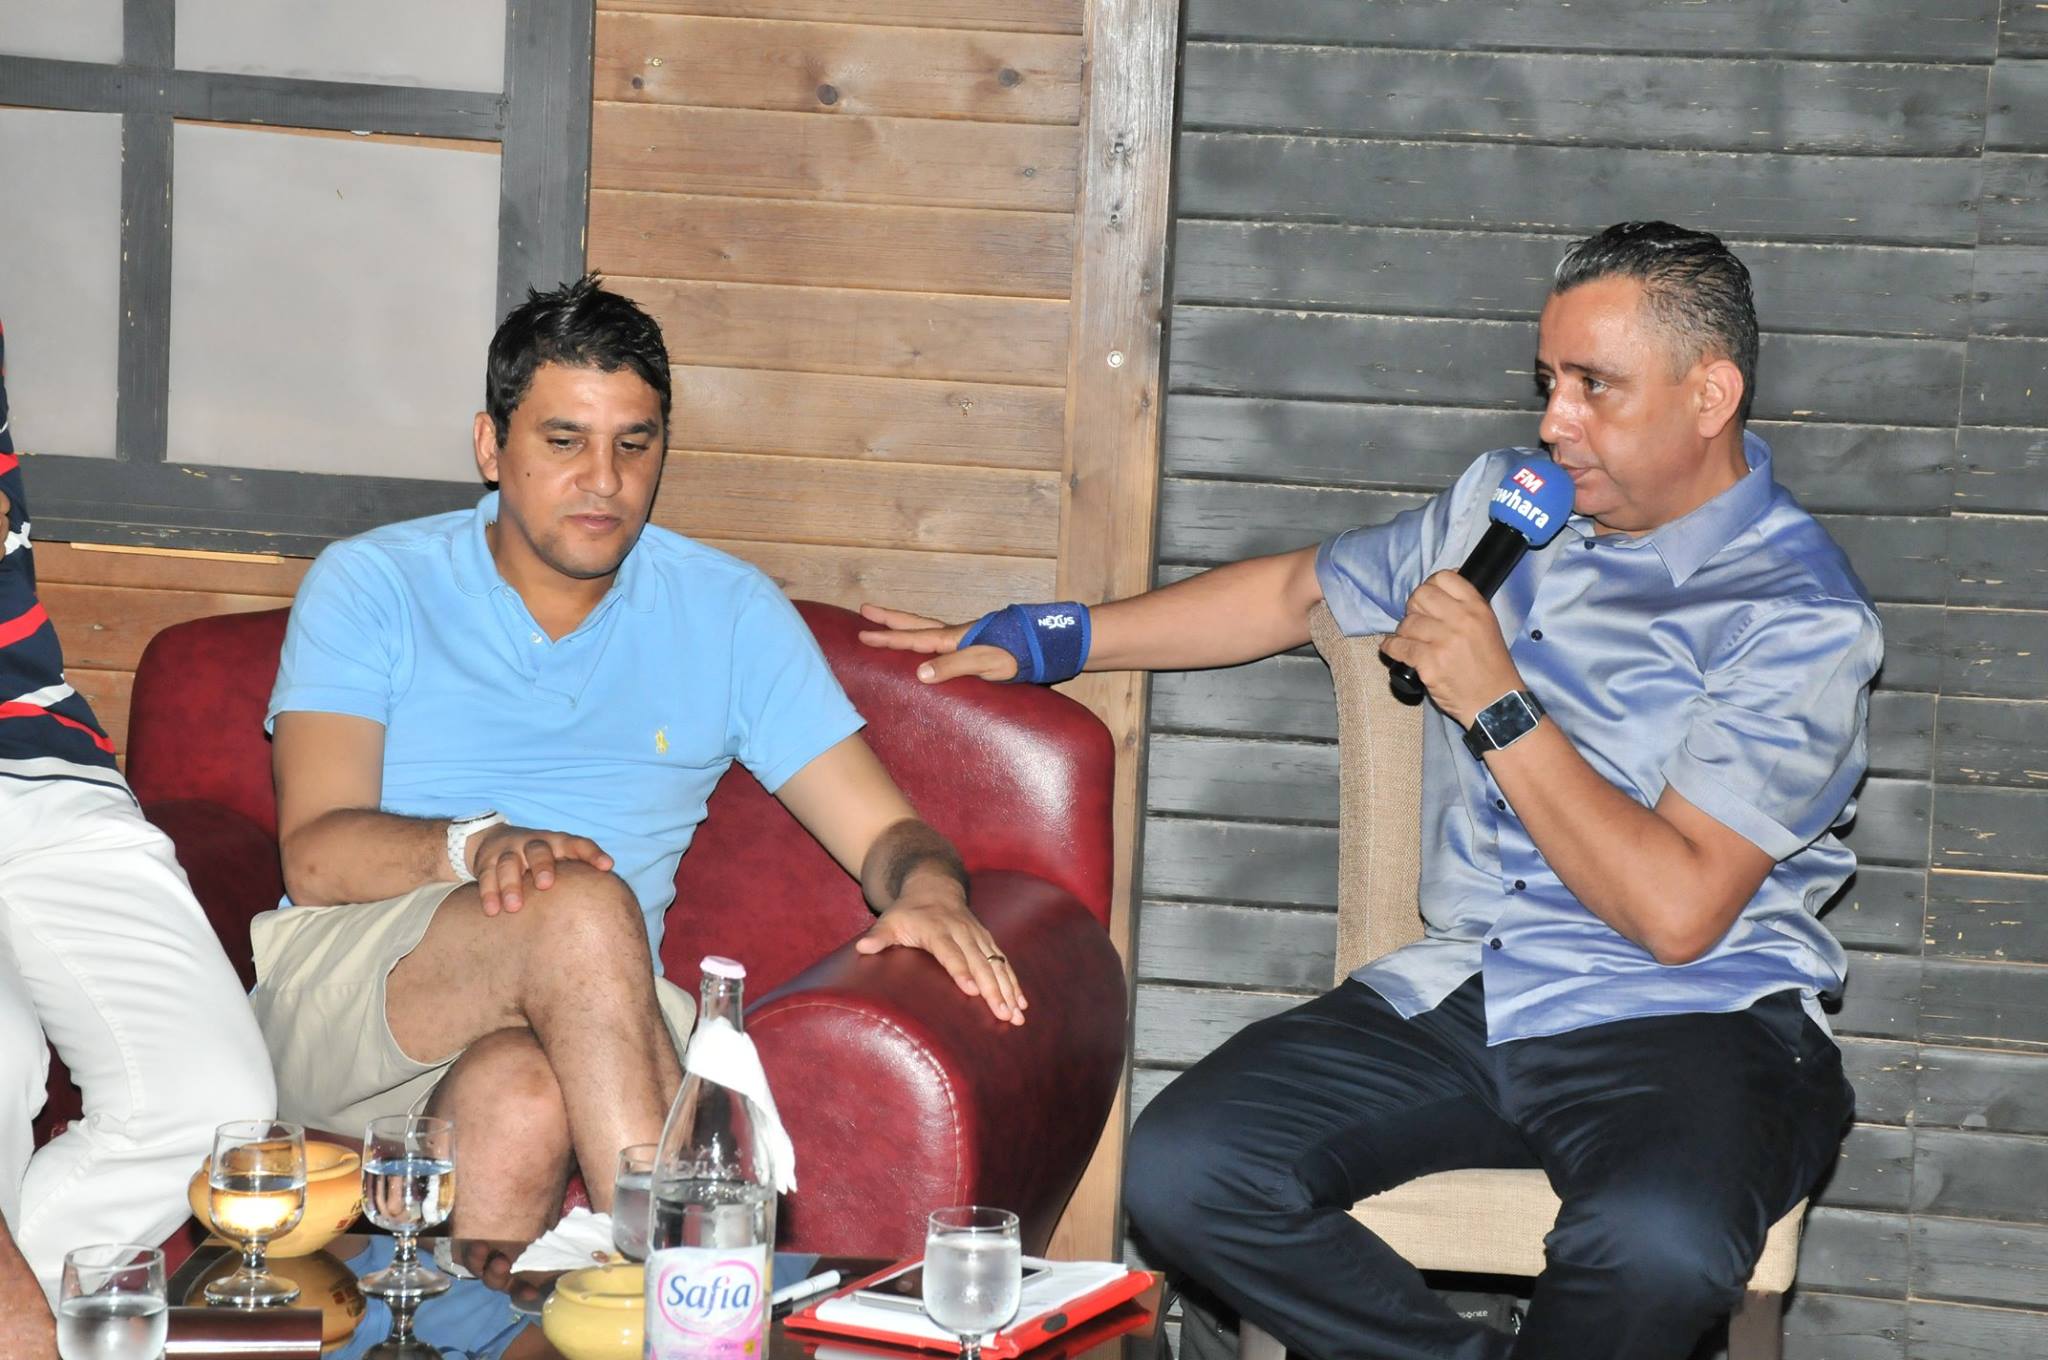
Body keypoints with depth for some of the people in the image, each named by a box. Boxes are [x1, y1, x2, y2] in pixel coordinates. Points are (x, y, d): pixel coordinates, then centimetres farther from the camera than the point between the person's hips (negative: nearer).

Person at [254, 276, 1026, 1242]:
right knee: (582, 904, -34)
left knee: (524, 1097, -37)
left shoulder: (725, 612, 16)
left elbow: (884, 832, 12)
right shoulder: (372, 584, 9)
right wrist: (478, 845, -25)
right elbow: (316, 854, -4)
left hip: (579, 1023, 2)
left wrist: (929, 890, -13)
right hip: (338, 999, -1)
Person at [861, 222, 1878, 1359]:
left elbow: (1676, 910, -17)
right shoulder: (1506, 506, 14)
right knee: (1178, 1170, -18)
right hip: (1462, 997, 6)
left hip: (1693, 1020, -6)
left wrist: (1499, 708, -14)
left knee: (1654, 1243, -39)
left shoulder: (1800, 617, -9)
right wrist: (1039, 639, 27)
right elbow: (1296, 593, 29)